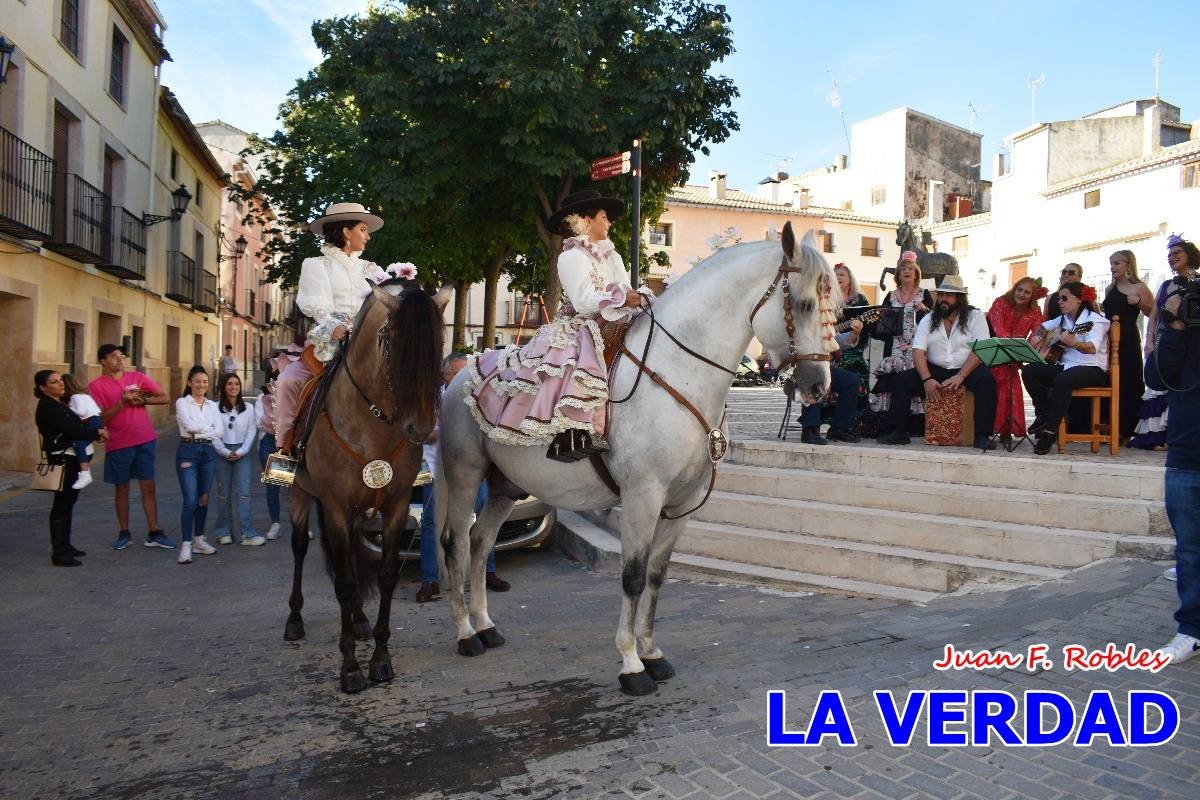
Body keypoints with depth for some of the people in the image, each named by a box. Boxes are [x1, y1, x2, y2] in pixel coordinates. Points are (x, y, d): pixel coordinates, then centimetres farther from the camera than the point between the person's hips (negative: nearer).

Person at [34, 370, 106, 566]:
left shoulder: (59, 404, 14)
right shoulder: (47, 408, -14)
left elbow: (74, 427, 14)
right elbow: (72, 430, -20)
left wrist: (94, 434, -2)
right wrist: (98, 432, -8)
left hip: (71, 459, 9)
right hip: (62, 460, -9)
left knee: (67, 502, 15)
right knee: (62, 504, -6)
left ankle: (64, 545, 26)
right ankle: (59, 553, -3)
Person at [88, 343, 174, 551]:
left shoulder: (138, 377, 5)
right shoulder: (96, 386, -3)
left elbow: (164, 398, 6)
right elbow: (101, 419, -9)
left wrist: (143, 400, -9)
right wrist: (121, 402, -19)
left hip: (145, 441, 2)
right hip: (118, 444, -2)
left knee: (149, 487, 3)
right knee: (121, 488, 10)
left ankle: (154, 533, 8)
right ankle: (124, 533, 22)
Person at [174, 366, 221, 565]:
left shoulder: (212, 405, 12)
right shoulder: (182, 402, 0)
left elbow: (219, 432, 1)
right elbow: (189, 425, -15)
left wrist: (199, 431, -9)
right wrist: (209, 427, -3)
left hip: (208, 452, 5)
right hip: (188, 452, -5)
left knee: (203, 499, 10)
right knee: (190, 500, -10)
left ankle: (199, 540, 20)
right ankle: (186, 544, -5)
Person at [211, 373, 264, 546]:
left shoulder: (248, 408, 6)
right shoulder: (215, 408, -1)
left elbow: (251, 432, 5)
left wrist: (241, 451, -6)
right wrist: (226, 452, -10)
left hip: (242, 452, 1)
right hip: (222, 452, -1)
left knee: (243, 493, -5)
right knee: (224, 493, 6)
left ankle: (247, 534, -7)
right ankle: (224, 532, 15)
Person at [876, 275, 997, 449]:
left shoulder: (975, 316, 0)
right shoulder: (928, 320, 8)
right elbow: (918, 351, -4)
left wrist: (960, 376, -24)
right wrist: (927, 379, -20)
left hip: (967, 370, -2)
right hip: (935, 370, 3)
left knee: (986, 379, -33)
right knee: (902, 380, -17)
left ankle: (982, 436, -29)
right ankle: (898, 432, -16)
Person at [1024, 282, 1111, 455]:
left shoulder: (1095, 319, -10)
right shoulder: (1064, 319, 11)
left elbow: (1092, 348, -28)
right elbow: (1044, 326, 32)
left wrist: (1073, 343, -48)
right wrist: (1038, 337, 10)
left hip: (1093, 369, -7)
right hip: (1067, 365, 7)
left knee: (1062, 379, -38)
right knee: (1029, 371, -14)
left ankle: (1050, 431, -32)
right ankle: (1044, 414, -2)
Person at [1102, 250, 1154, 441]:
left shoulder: (1139, 287, -1)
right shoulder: (1110, 289, 15)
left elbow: (1154, 314, -2)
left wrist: (1139, 302, -16)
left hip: (1128, 340, -5)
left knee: (1128, 382, -3)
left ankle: (1126, 429, 3)